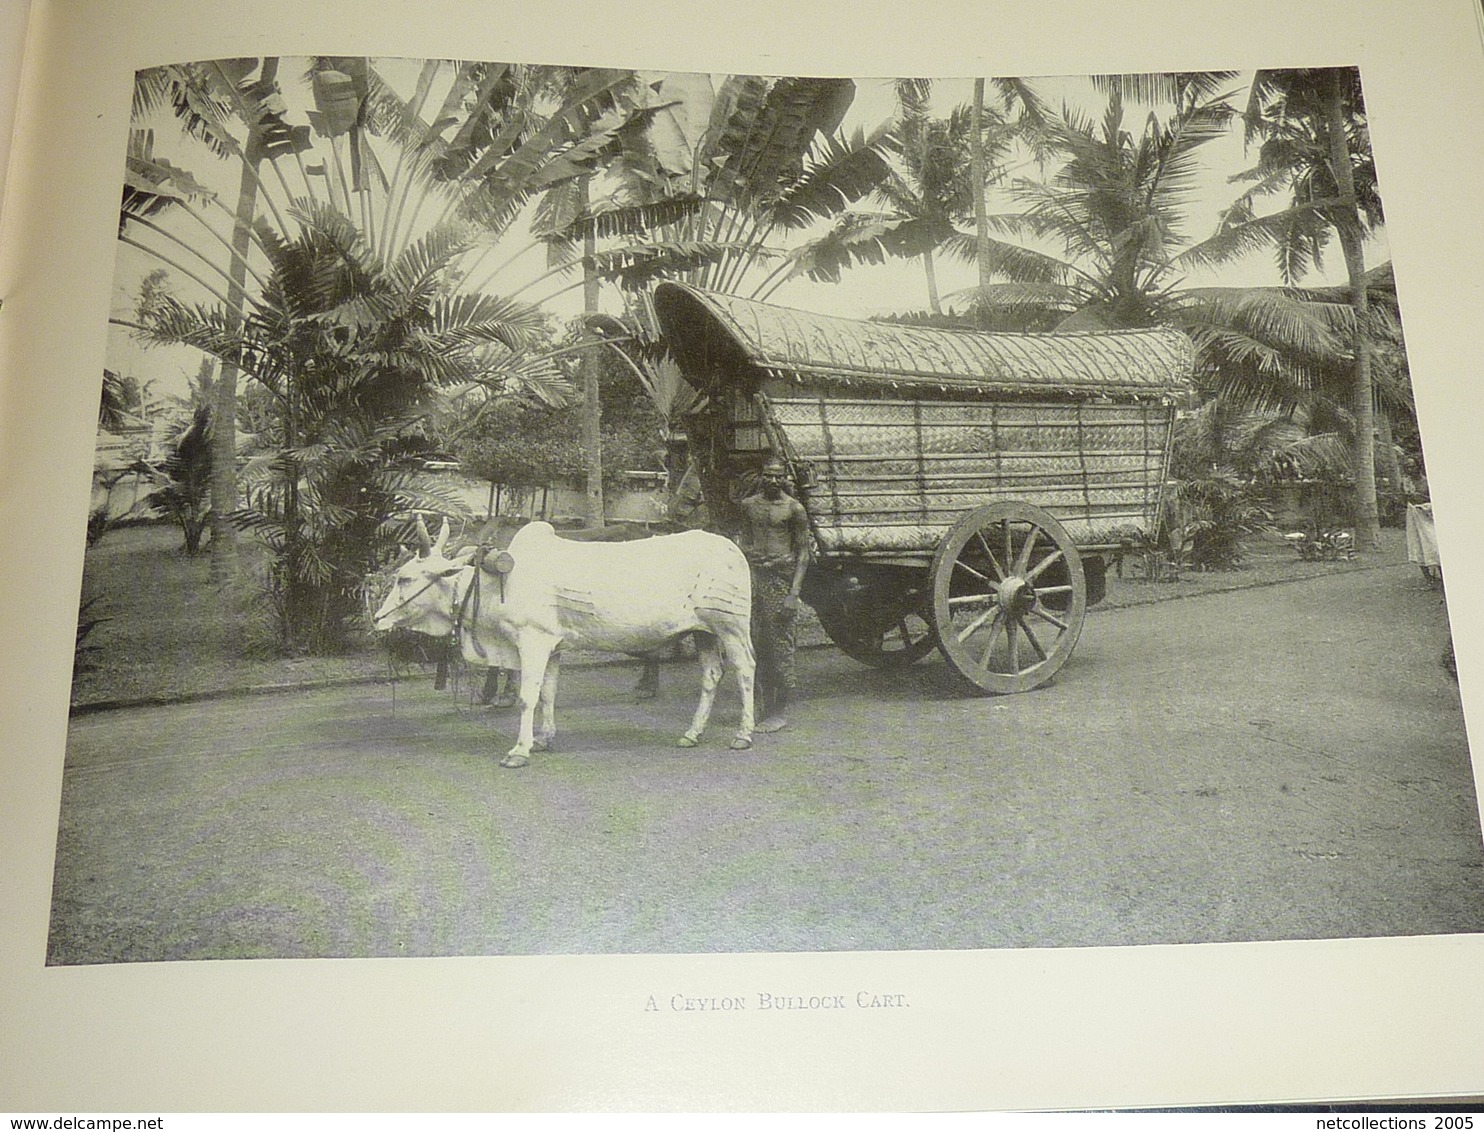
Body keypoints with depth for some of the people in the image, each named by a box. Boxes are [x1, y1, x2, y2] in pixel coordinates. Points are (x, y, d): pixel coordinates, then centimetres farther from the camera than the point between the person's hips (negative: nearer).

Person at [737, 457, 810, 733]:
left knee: (780, 646, -4)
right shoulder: (749, 505, 11)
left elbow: (803, 554, -2)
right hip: (753, 576, 5)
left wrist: (794, 593, -11)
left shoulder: (794, 509, -2)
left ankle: (779, 713, 3)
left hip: (782, 577, -4)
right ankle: (765, 710, 12)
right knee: (757, 645, 4)